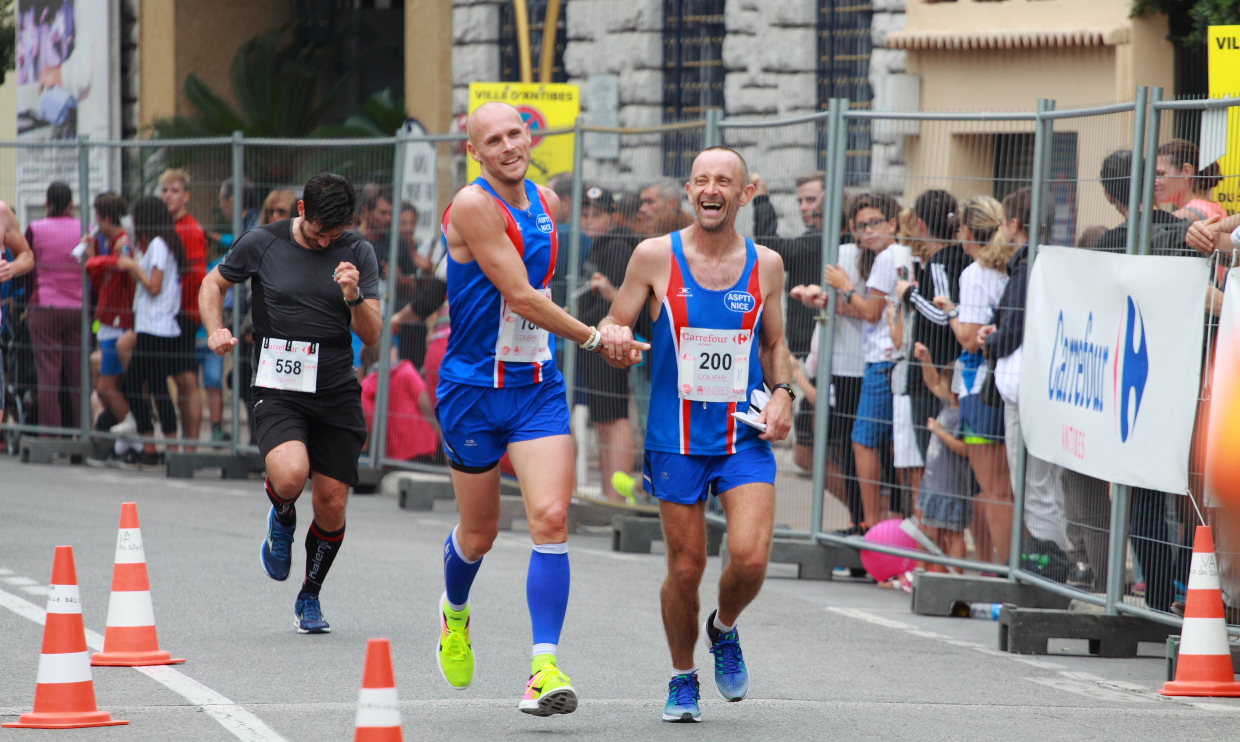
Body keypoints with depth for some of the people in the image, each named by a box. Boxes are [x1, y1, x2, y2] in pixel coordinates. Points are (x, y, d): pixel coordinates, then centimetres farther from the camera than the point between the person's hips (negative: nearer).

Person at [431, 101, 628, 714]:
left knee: (550, 519, -14)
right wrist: (589, 337, -11)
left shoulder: (545, 203, 6)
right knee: (478, 535, 10)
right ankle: (455, 613, 44)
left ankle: (545, 666, -16)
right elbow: (520, 298, -19)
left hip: (537, 387, 4)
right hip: (473, 388, -4)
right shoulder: (473, 206, -16)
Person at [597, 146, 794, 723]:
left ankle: (724, 630, 19)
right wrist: (612, 337, -21)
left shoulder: (765, 265, 4)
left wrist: (781, 392, -1)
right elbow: (614, 327, 3)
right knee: (686, 568, 2)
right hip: (677, 437, -1)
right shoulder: (655, 258, -3)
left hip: (746, 438, 1)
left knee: (750, 557, -15)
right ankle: (682, 678, 26)